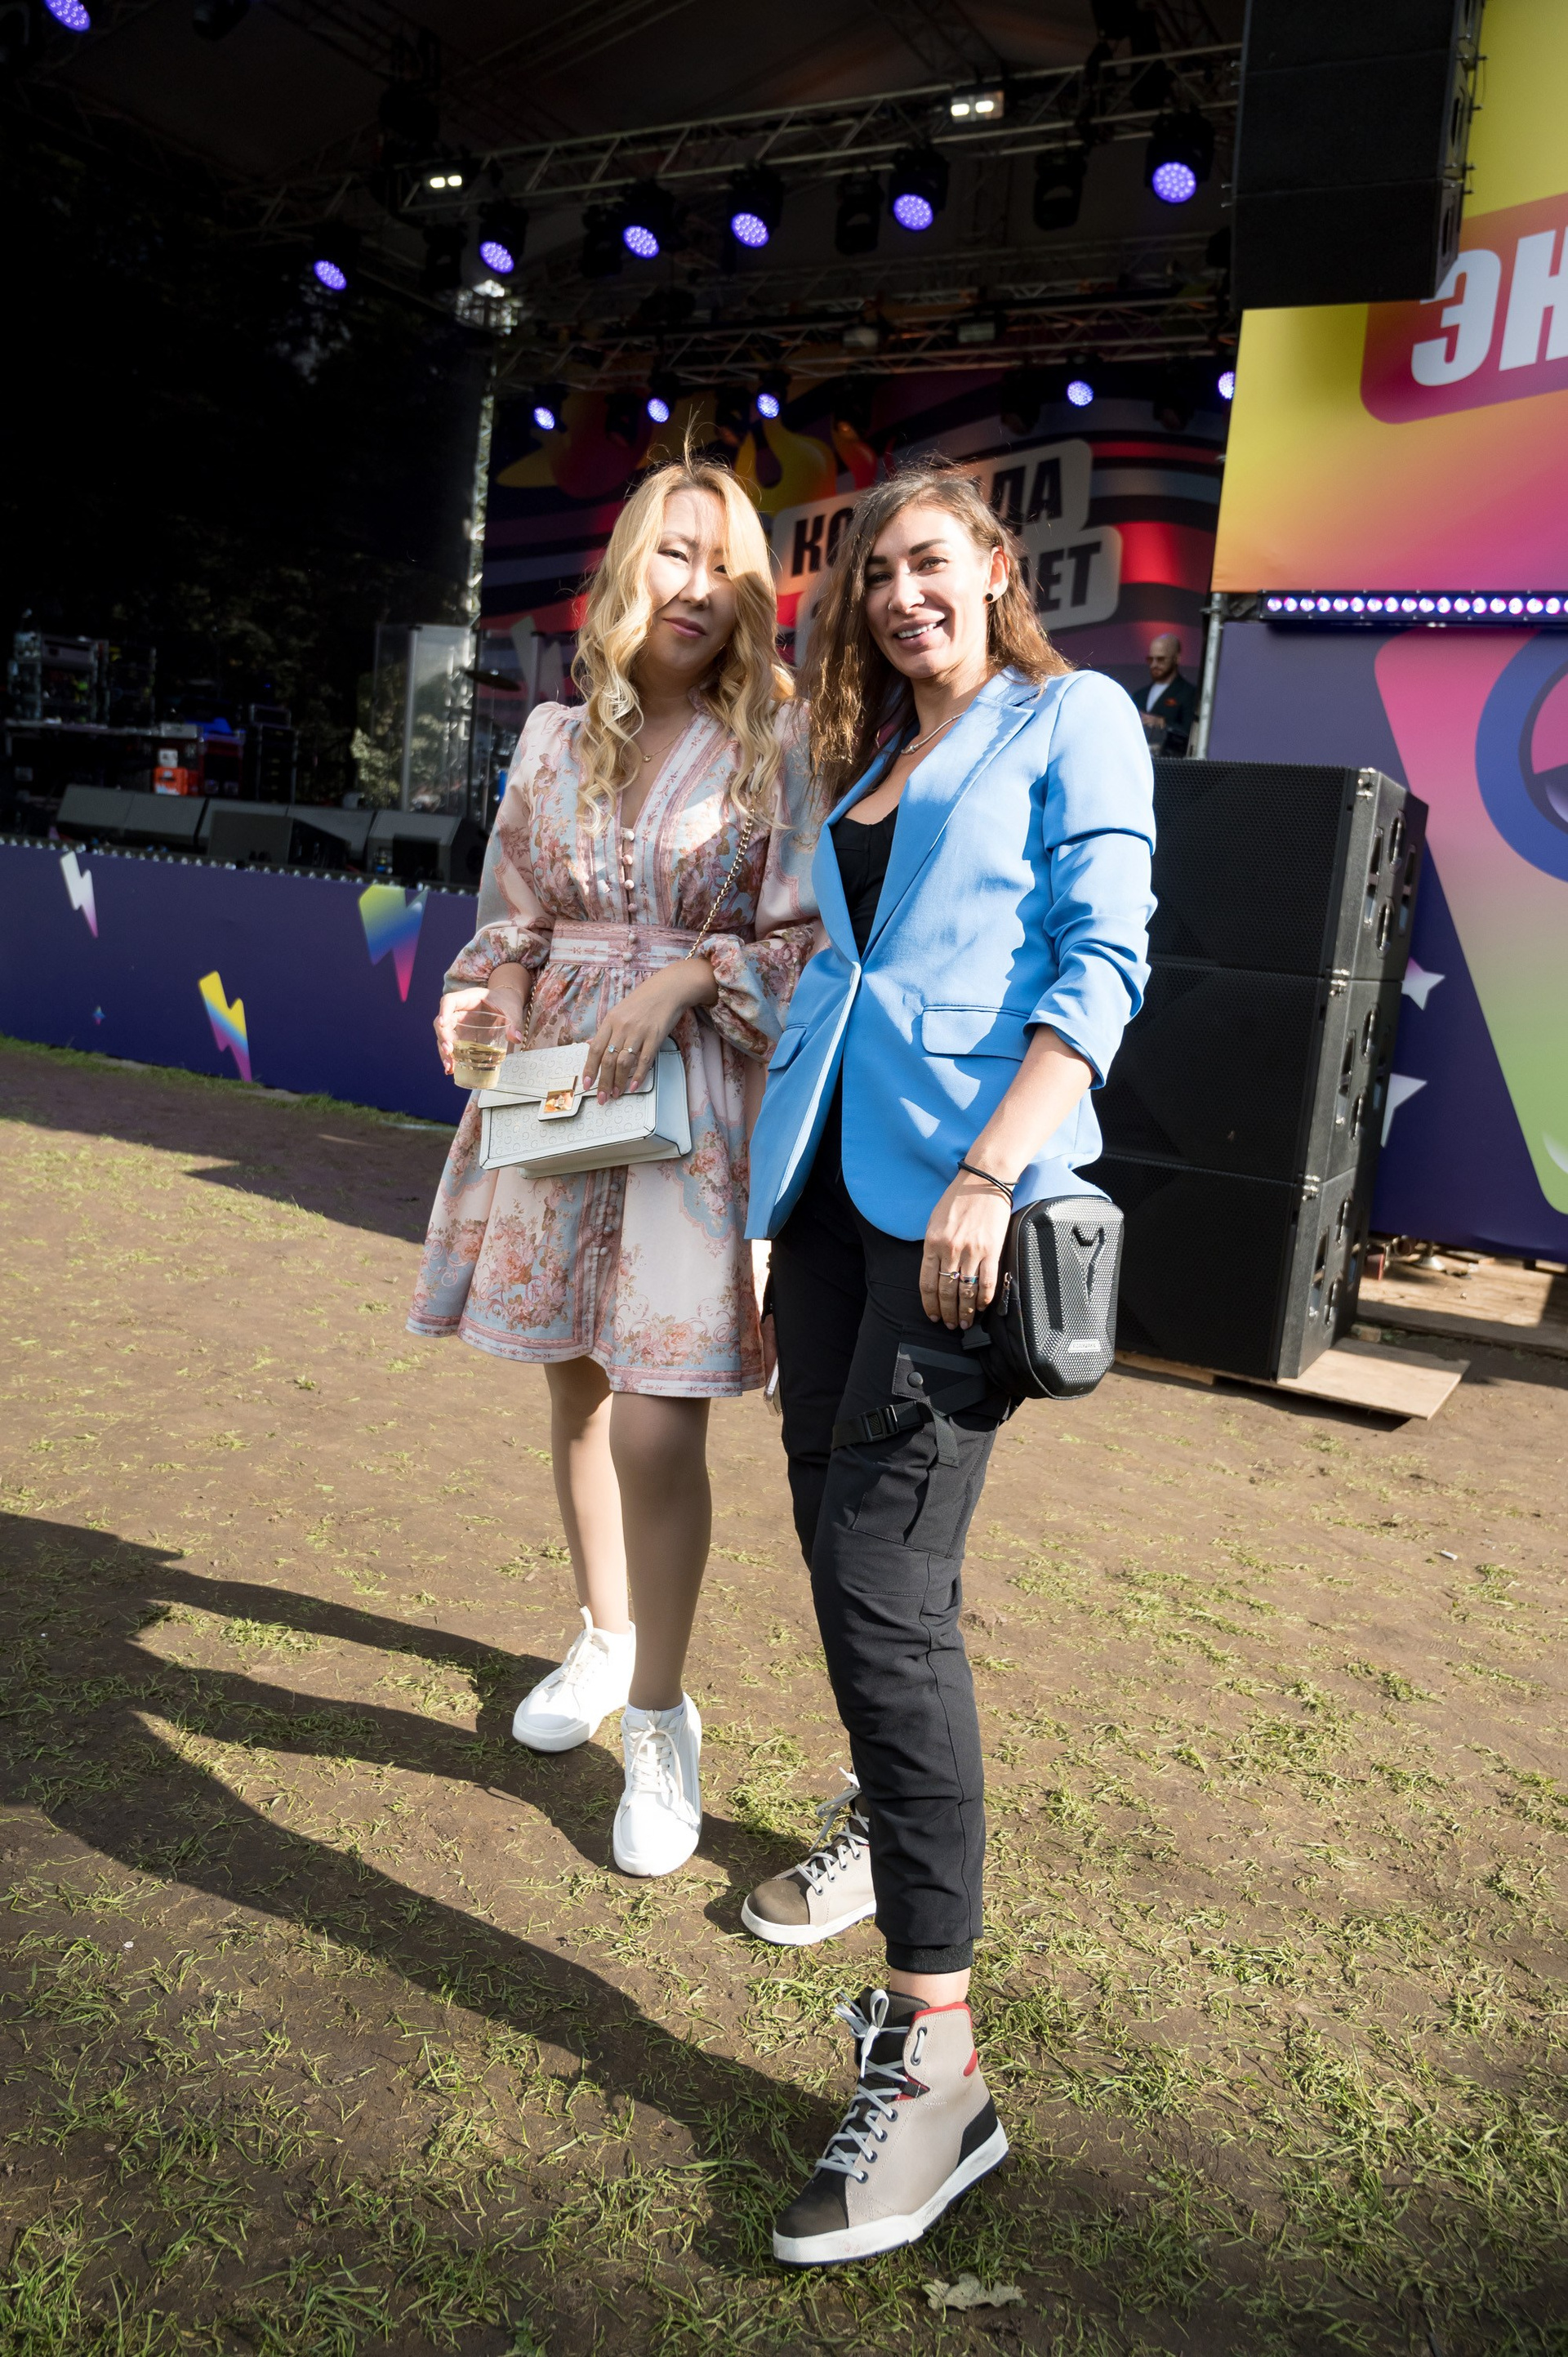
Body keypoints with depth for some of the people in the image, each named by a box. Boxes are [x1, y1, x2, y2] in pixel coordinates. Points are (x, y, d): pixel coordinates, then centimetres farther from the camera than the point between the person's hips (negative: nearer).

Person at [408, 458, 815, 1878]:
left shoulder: (779, 746, -2)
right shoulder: (555, 741, 10)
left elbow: (810, 943, -5)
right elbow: (516, 920, 15)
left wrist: (684, 979, -18)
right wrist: (481, 1001, -4)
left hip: (694, 1096, -4)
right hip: (557, 1092, 5)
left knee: (657, 1424, -9)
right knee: (576, 1387, 15)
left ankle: (661, 1719, 10)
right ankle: (606, 1640, 37)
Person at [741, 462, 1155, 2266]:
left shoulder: (1073, 719, 3)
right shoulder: (855, 763, 22)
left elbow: (1104, 958, -9)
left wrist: (989, 1174, -21)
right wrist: (767, 1169, 16)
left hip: (959, 1191, -7)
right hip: (830, 1182, 7)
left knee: (885, 1579, -14)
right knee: (834, 1524, 13)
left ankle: (933, 2054, -6)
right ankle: (886, 1828, 37)